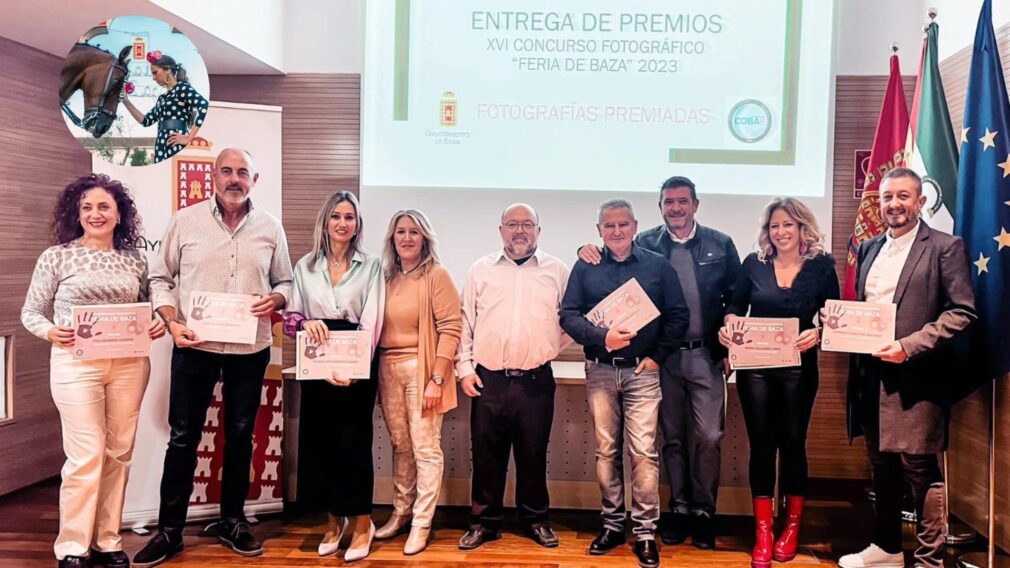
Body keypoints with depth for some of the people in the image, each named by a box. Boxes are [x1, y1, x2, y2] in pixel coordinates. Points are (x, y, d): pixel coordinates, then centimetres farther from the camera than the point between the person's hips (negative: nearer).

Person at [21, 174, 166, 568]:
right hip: (76, 363, -3)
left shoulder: (135, 261, 9)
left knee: (118, 453, 8)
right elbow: (30, 312, 5)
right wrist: (50, 332, -14)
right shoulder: (56, 257, 1)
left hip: (130, 364, 3)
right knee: (86, 455, -5)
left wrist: (158, 325, -5)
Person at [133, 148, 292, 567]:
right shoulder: (185, 221, 0)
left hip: (250, 349, 2)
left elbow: (285, 281, 10)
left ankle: (232, 521, 27)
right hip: (194, 346, -1)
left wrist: (275, 299, -12)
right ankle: (169, 530, 18)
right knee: (183, 437, 5)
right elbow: (160, 278, 3)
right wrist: (171, 322, -10)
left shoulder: (270, 227, 4)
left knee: (240, 435, 12)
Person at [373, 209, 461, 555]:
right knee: (400, 445, 13)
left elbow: (450, 329, -10)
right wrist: (375, 372, 6)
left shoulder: (436, 275, -6)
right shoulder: (387, 278, 10)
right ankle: (401, 512, 27)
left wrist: (436, 379, -15)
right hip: (388, 369, 5)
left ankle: (421, 523, 10)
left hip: (421, 369, -5)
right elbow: (378, 327, 14)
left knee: (425, 448, 1)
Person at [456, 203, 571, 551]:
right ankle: (485, 521, 22)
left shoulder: (557, 271, 5)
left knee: (533, 454, 10)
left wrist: (550, 347, 4)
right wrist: (465, 368, 1)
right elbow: (465, 322, 6)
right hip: (488, 379, 1)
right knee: (486, 454, 8)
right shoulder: (481, 269, 6)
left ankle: (536, 520, 26)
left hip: (536, 380, 0)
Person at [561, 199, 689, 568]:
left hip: (642, 371, -1)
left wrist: (658, 357, -4)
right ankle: (613, 523, 21)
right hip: (599, 371, 2)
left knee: (643, 451, -4)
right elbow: (567, 315, -2)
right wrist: (602, 338, -17)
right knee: (606, 450, 8)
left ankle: (644, 531, 5)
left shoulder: (658, 266, 3)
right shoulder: (585, 267, 5)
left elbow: (678, 316, 3)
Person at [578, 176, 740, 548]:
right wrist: (591, 251, -15)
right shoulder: (645, 244, 1)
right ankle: (679, 509, 24)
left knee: (708, 437, 0)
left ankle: (703, 512, 17)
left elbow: (735, 300, 5)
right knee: (672, 437, 10)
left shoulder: (720, 245, 2)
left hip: (706, 355, 0)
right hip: (664, 356, 1)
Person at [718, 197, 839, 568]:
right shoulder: (754, 263, 2)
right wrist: (727, 329, -12)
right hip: (754, 367, 1)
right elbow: (736, 307, 7)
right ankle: (763, 533, 12)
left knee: (792, 443, 9)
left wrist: (818, 333, -20)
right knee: (761, 444, 4)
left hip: (798, 369, -1)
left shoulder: (822, 267, -1)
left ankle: (792, 527, 26)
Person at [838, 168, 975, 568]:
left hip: (916, 376, -6)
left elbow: (962, 311, -11)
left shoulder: (945, 247, -4)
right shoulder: (869, 249, 15)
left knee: (920, 468, -1)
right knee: (882, 465, 16)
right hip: (870, 374, 6)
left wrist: (909, 346, -19)